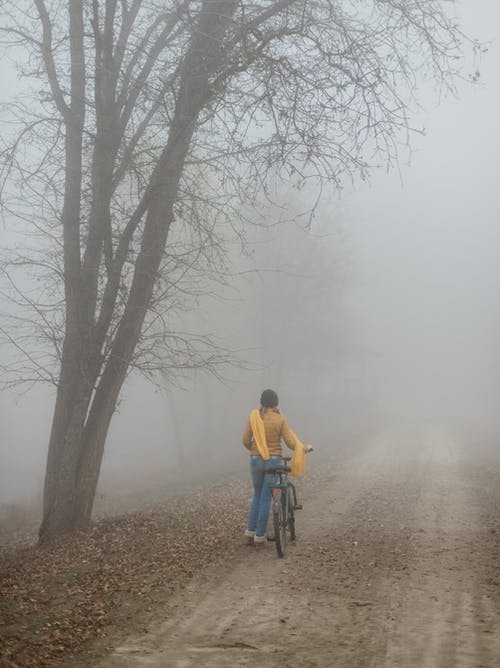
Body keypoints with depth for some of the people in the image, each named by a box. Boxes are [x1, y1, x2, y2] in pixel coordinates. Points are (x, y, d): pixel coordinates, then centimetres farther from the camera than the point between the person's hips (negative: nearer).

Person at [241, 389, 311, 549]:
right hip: (273, 461, -2)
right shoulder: (280, 419, -5)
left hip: (256, 460, 2)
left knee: (257, 496, 19)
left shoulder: (254, 416, -1)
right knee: (266, 499, 4)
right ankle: (260, 537, 5)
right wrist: (304, 448, 10)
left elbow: (246, 440, -2)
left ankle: (249, 534, 15)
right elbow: (290, 442, -7)